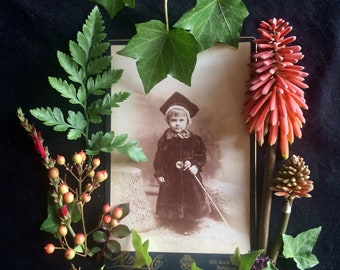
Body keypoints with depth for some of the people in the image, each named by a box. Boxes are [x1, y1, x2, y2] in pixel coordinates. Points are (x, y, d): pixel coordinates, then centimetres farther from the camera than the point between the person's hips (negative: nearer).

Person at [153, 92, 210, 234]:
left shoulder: (194, 139, -5)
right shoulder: (165, 139, -5)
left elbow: (201, 155, 0)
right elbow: (159, 158, -2)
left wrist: (196, 166, -15)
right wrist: (159, 174, -4)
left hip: (189, 177, 0)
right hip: (171, 177, 0)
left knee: (191, 200, 9)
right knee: (172, 200, 10)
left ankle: (188, 221, 28)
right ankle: (174, 221, 28)